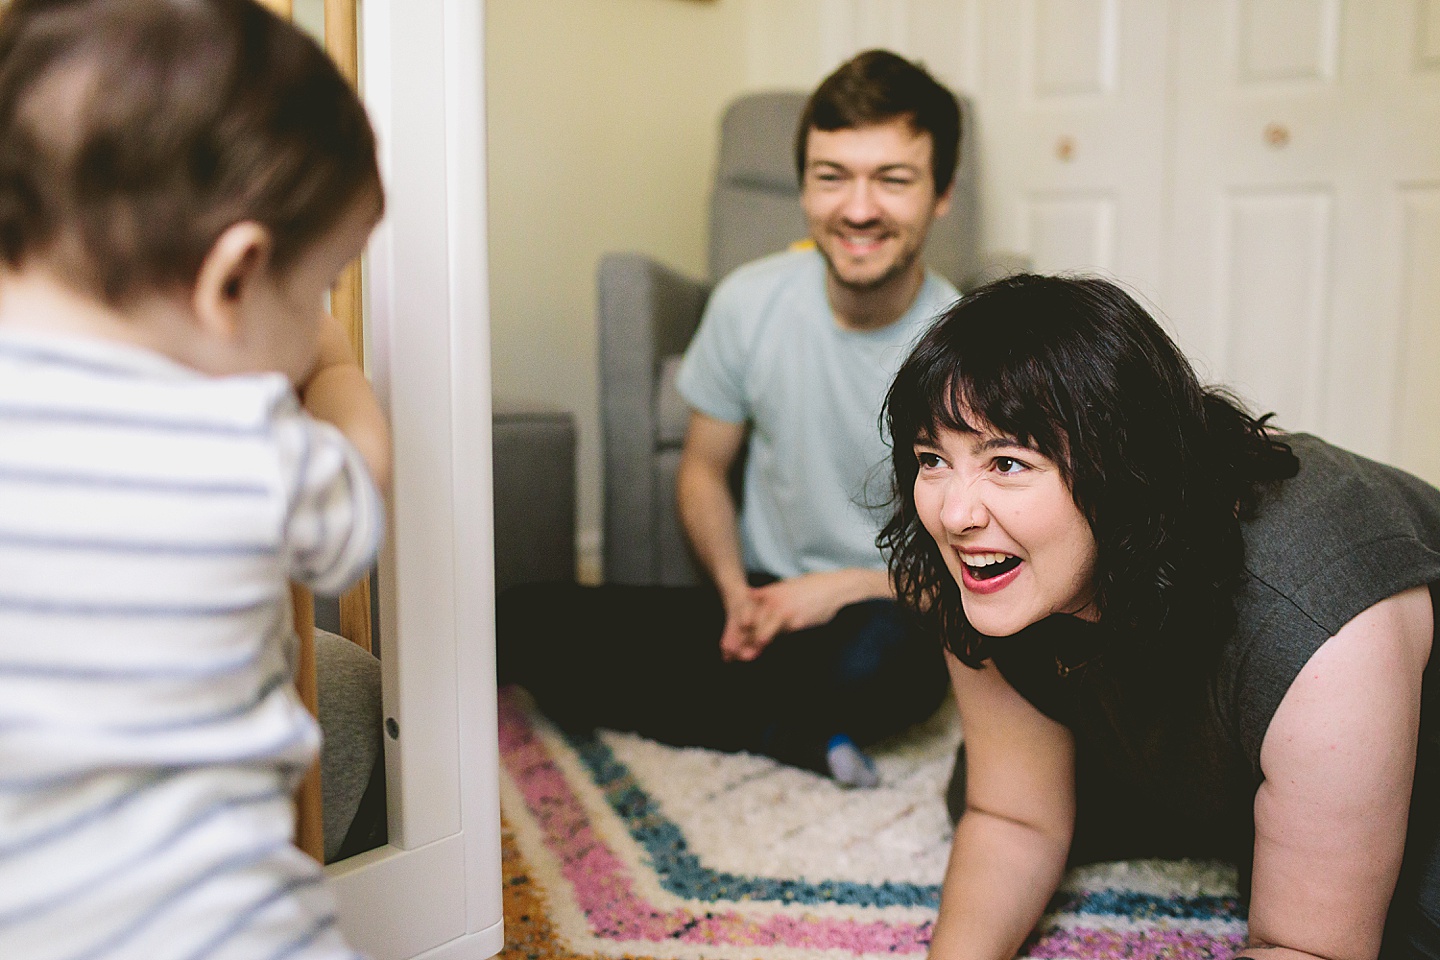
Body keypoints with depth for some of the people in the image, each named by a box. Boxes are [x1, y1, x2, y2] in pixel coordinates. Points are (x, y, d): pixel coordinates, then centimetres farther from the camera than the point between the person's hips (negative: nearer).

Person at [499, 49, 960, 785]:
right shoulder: (749, 302, -5)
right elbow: (703, 470, 7)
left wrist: (845, 588, -18)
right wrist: (736, 594, -10)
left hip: (886, 614, -3)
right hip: (762, 597, 4)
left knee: (880, 659, -41)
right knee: (526, 624, -16)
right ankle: (800, 738, -13)